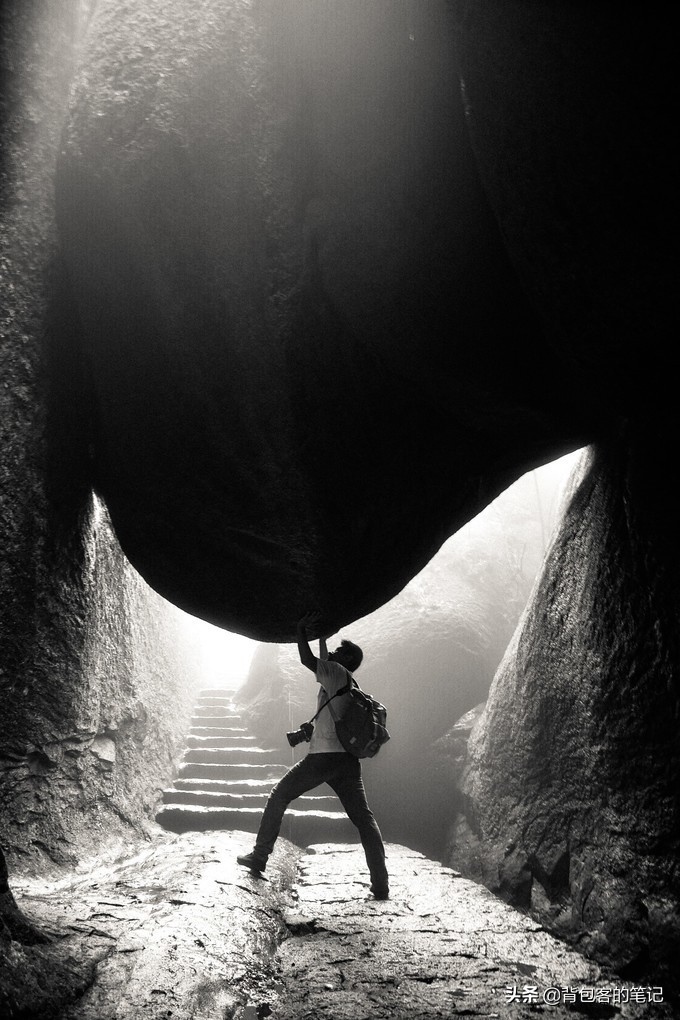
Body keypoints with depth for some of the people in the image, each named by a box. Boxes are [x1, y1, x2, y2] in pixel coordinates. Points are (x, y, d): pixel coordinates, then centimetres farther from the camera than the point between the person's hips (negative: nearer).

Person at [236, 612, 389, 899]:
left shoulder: (337, 672, -1)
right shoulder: (347, 682, 22)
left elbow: (308, 660, -11)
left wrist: (301, 631, 1)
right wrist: (321, 637, 40)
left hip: (323, 756, -7)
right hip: (349, 760, 7)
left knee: (278, 798, 12)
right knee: (364, 819, 6)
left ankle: (259, 857, 18)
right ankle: (380, 884, -1)